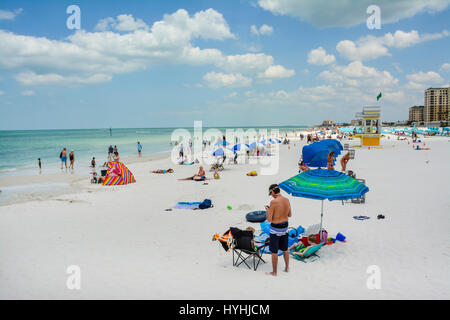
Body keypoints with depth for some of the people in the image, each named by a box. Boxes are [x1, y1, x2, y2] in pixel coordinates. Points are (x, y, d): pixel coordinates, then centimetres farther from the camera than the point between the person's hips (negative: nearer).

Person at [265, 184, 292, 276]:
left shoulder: (274, 202, -22)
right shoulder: (287, 200, -2)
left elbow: (269, 219, -19)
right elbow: (290, 215, 10)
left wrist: (267, 210, -2)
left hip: (275, 229, -7)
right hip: (285, 227, 7)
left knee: (274, 251, 7)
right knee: (285, 249, 23)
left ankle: (274, 272, 18)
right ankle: (287, 268, 36)